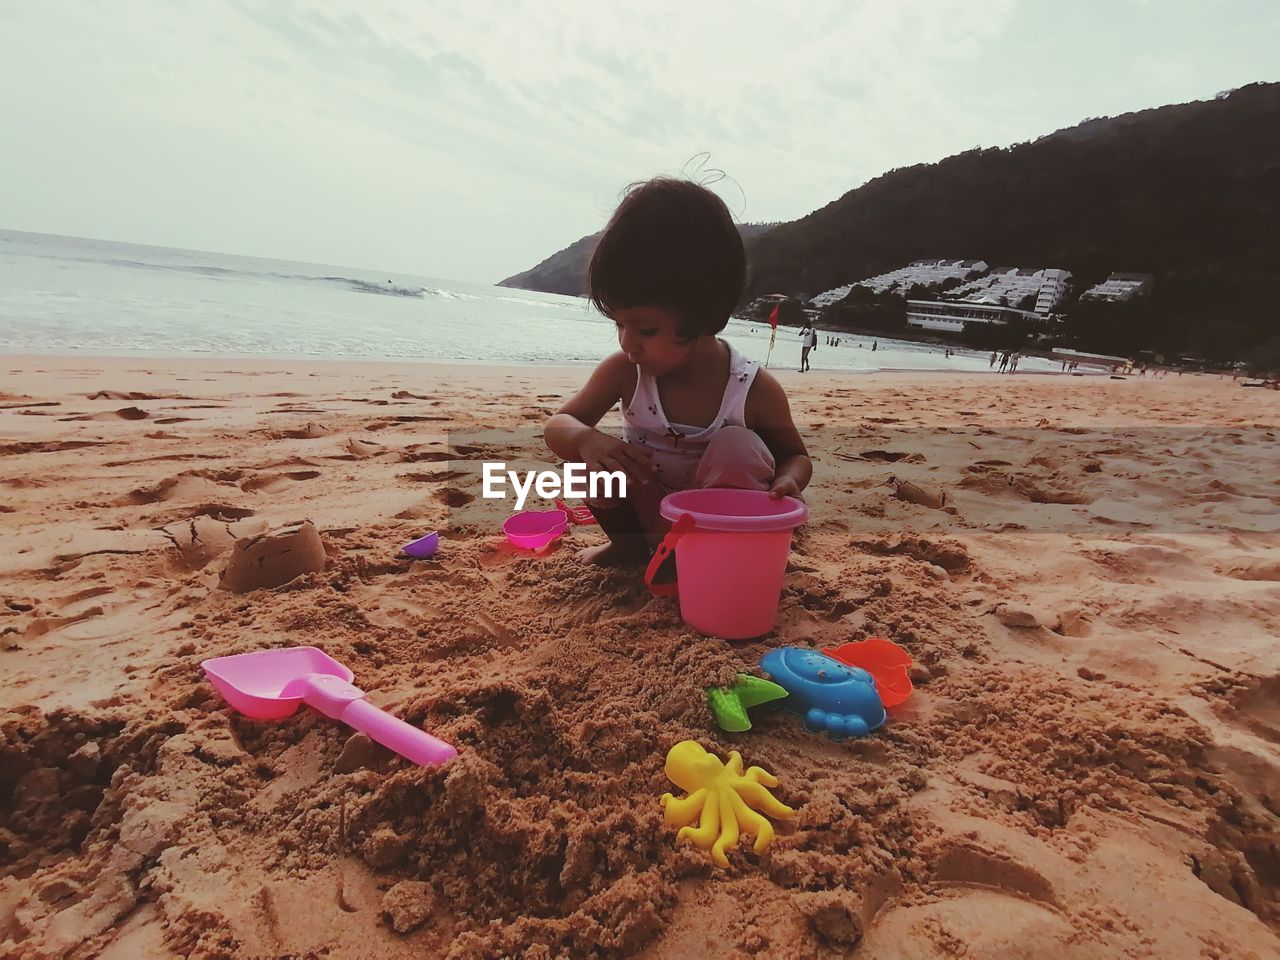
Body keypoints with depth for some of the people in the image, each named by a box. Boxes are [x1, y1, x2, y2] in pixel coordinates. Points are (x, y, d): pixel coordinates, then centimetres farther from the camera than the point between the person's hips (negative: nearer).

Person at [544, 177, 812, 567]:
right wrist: (586, 439, -38)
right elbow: (558, 424, -13)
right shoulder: (624, 370, -18)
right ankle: (632, 543, 4)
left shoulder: (756, 390, -21)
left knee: (736, 447, -30)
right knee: (591, 454, -23)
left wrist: (785, 483, -29)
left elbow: (796, 456, -3)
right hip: (650, 516, 2)